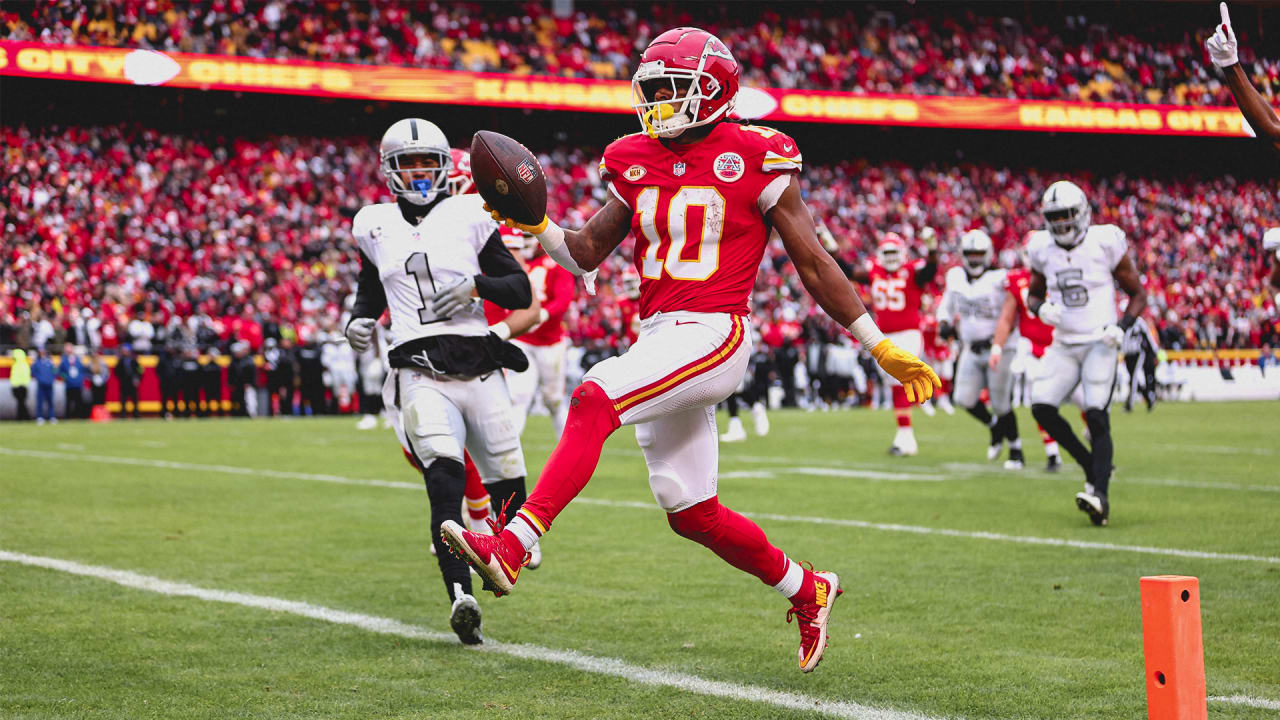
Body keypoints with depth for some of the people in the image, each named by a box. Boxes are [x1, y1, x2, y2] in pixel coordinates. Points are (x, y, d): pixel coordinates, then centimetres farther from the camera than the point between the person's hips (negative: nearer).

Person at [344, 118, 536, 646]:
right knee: (444, 475, -26)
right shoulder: (375, 225, 13)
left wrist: (476, 286, -11)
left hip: (479, 367, 1)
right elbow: (371, 284, 32)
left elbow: (523, 291, 7)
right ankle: (461, 598, -38)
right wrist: (361, 319, 11)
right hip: (421, 374, -1)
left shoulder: (468, 216, 7)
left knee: (507, 483, 5)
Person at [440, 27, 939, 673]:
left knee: (593, 399, -29)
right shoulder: (637, 163, 12)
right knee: (690, 514, 11)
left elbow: (813, 264, 1)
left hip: (712, 335, -7)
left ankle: (511, 547, -36)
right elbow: (586, 255, 18)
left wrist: (883, 348, 3)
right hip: (656, 337, 7)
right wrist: (535, 227, -2)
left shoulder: (754, 159, -4)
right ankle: (808, 591, 31)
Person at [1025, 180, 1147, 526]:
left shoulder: (1105, 244, -6)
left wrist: (1121, 327, -14)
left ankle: (1100, 496, -21)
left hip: (1099, 343, -4)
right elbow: (1033, 294, 20)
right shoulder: (1043, 250, 4)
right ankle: (1092, 466, 6)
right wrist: (1041, 308, -4)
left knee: (1097, 416, -17)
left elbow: (1138, 294, 2)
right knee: (1042, 407, -12)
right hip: (1064, 345, 5)